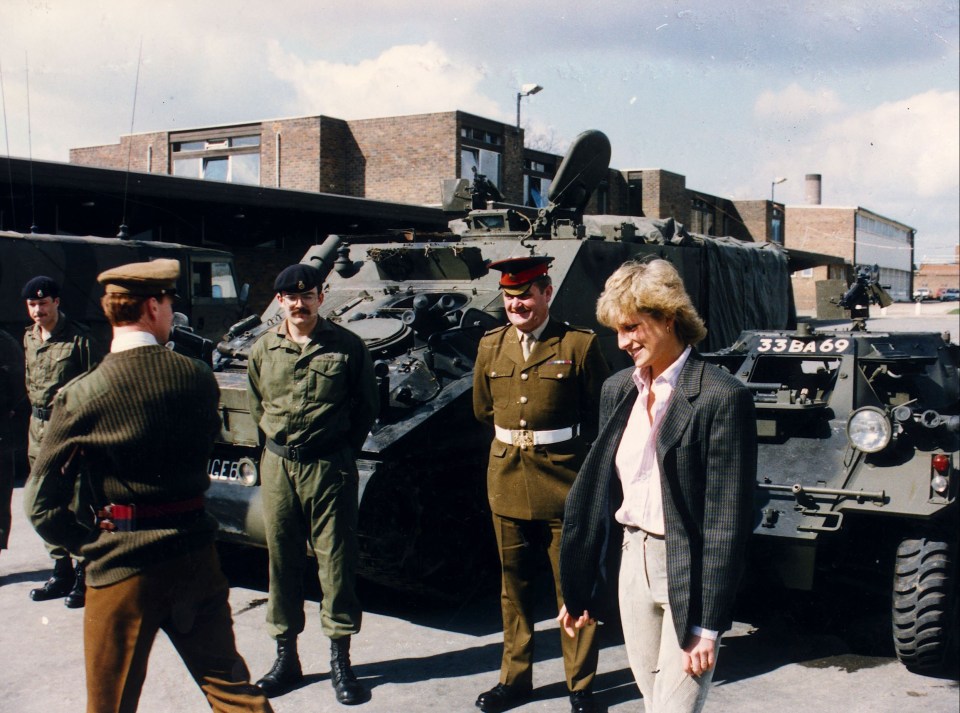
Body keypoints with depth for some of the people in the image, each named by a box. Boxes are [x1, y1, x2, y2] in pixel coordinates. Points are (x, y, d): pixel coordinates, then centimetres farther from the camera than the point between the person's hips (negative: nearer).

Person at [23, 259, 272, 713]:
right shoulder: (199, 378, -6)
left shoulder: (80, 396, -13)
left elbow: (41, 505, -8)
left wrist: (92, 543, 5)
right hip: (195, 558, 2)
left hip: (120, 572, -2)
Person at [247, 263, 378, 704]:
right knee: (281, 563, 10)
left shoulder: (347, 346, -4)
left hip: (330, 468, -3)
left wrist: (344, 449, 3)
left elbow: (368, 406, 4)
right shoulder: (263, 349, 5)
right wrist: (278, 441, 10)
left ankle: (340, 659, 13)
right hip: (278, 467, 3)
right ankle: (286, 656, 23)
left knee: (336, 561, 2)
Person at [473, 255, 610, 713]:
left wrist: (555, 440, 6)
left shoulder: (579, 345, -7)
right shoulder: (490, 346, 6)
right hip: (507, 481, 4)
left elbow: (601, 415, 1)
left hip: (563, 481, -4)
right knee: (513, 585, 14)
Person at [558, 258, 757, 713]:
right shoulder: (617, 390, 6)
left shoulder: (721, 397, -14)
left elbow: (727, 520, -16)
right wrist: (579, 591, 12)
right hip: (631, 560, 6)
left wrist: (707, 624, -17)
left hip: (687, 573, -6)